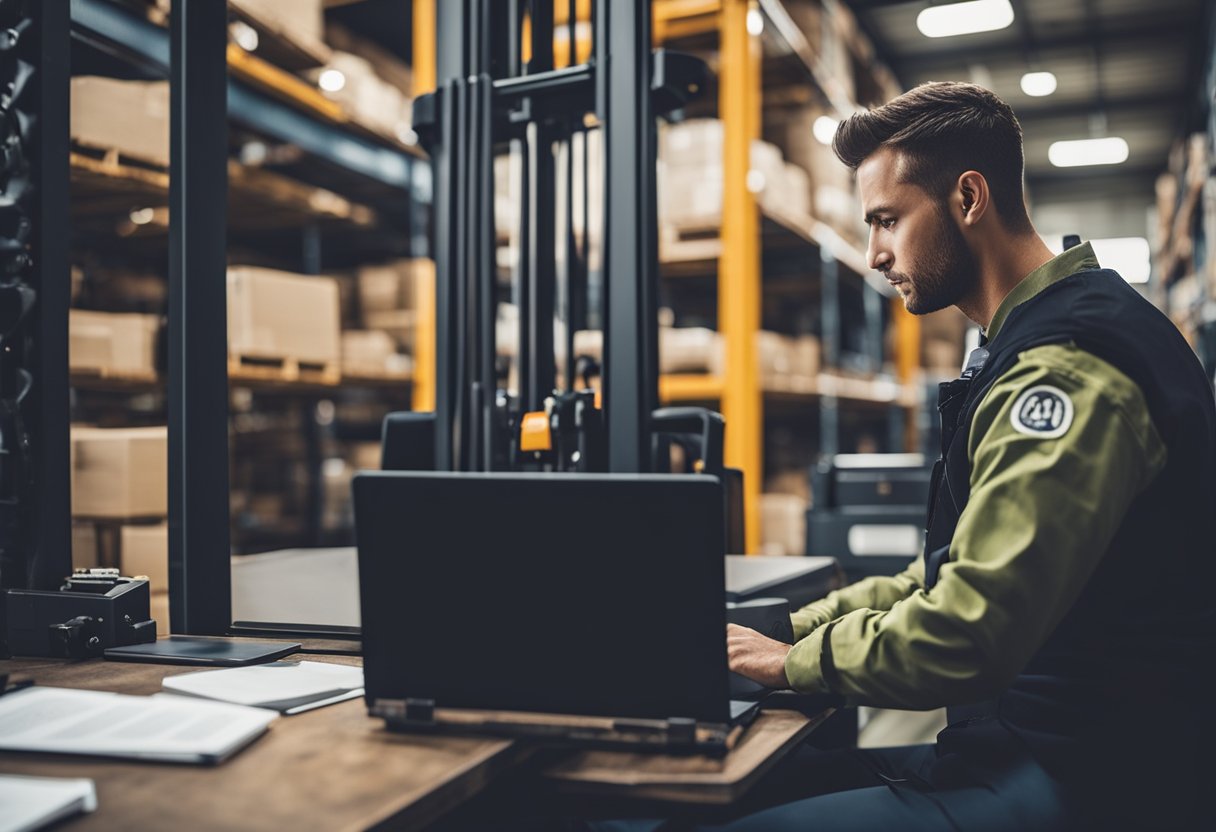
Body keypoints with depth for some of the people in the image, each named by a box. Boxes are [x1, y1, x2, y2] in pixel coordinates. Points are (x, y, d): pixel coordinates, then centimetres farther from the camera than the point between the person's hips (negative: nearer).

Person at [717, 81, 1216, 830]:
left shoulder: (1070, 364, -20)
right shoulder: (1038, 345, 16)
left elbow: (964, 636, -26)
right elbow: (961, 579, 18)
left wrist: (794, 661, -10)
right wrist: (798, 625, 8)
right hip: (1024, 744, 10)